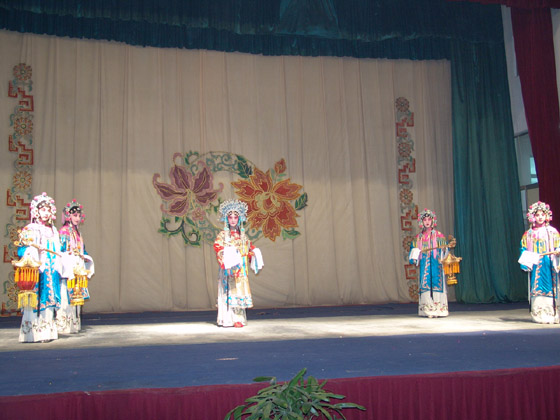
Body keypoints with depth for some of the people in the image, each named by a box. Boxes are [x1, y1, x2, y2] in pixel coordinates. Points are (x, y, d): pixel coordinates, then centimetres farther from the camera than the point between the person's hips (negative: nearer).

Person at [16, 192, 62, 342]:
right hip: (35, 270, -6)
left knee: (48, 299, 4)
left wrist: (57, 268, 11)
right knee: (35, 300, -10)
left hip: (51, 272, 6)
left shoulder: (53, 230, 19)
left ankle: (47, 331, 7)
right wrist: (35, 248, -22)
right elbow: (22, 250, -5)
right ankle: (31, 332, -8)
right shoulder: (30, 229, 1)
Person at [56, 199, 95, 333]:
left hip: (77, 271, 8)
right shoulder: (64, 231, -5)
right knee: (66, 298, -8)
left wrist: (85, 257, 3)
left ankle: (73, 324, 14)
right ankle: (63, 326, -5)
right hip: (67, 270, -8)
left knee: (76, 297, 9)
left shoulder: (78, 233, 18)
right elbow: (61, 251, -11)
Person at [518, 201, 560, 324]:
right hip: (535, 266, 1)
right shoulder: (528, 234, 8)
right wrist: (526, 263, -4)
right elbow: (524, 250, 10)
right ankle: (539, 315, 2)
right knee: (537, 289, -2)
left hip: (549, 265, -1)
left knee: (549, 288, -4)